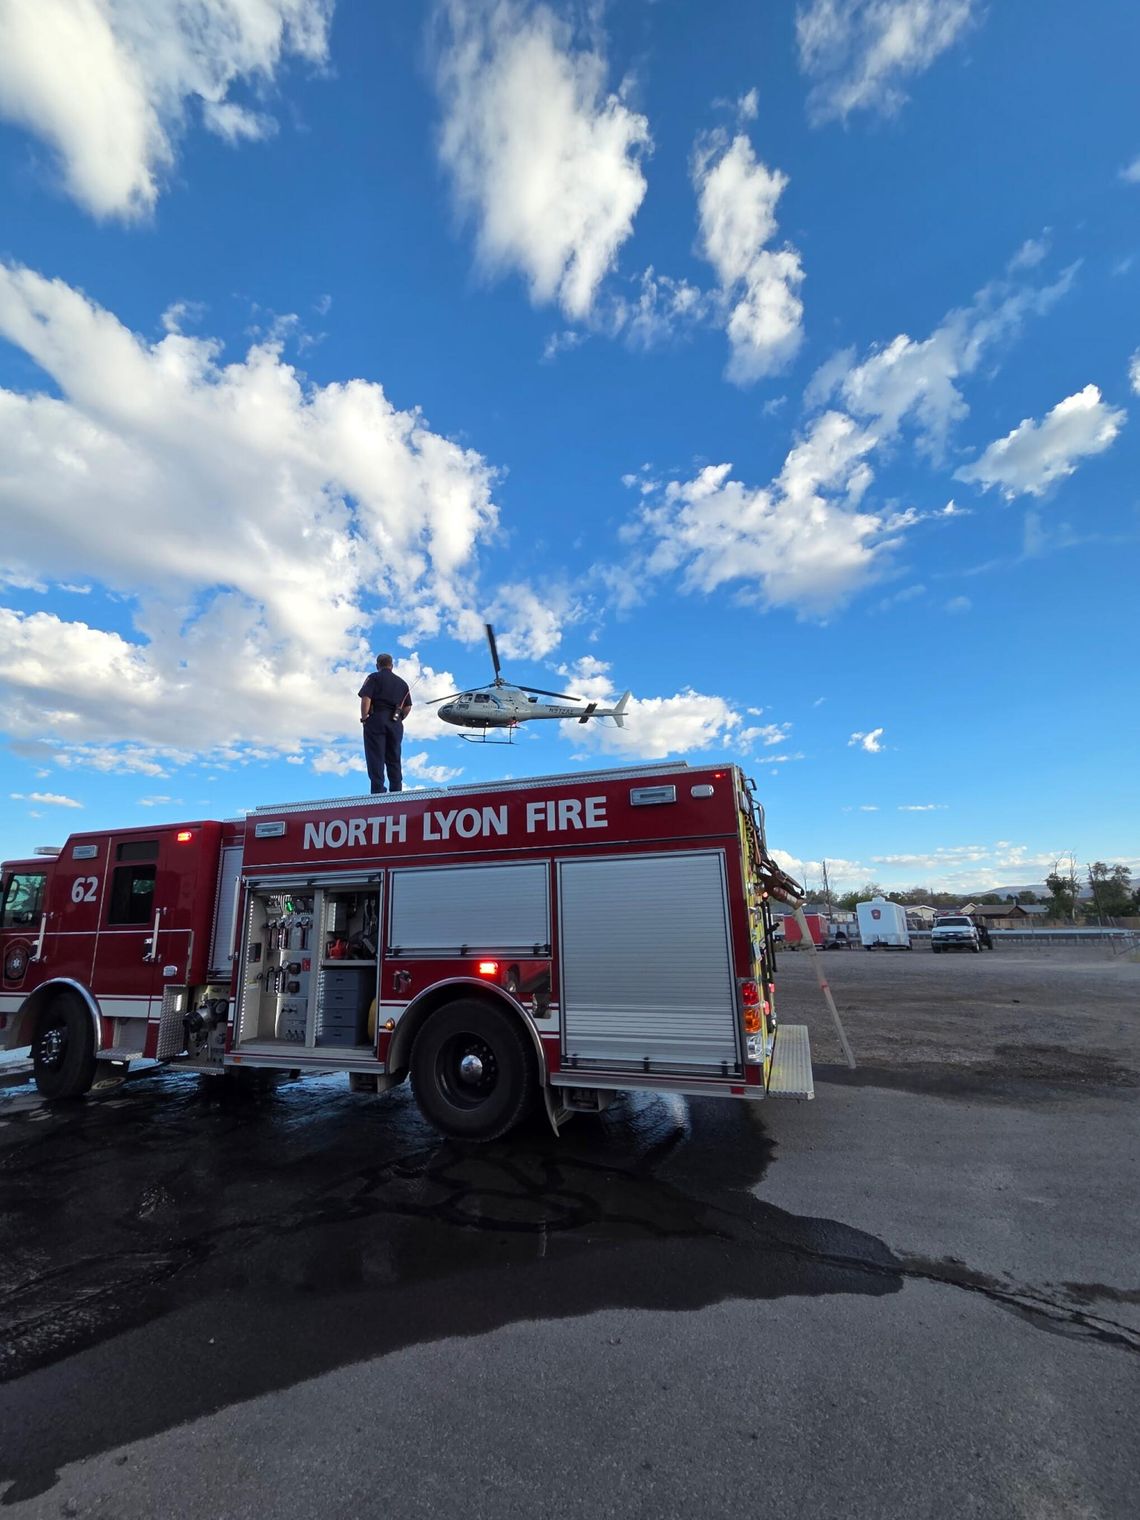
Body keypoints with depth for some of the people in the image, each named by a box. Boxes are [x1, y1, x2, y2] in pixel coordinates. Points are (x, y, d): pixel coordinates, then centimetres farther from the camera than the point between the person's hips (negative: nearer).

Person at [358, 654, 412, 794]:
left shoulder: (374, 678, 3)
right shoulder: (402, 682, 18)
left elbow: (366, 699, -11)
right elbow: (407, 706, 12)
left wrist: (364, 718, -4)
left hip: (376, 719, -4)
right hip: (395, 723, 4)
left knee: (375, 758, -3)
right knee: (394, 760, 11)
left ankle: (378, 792, -9)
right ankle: (396, 792, 12)